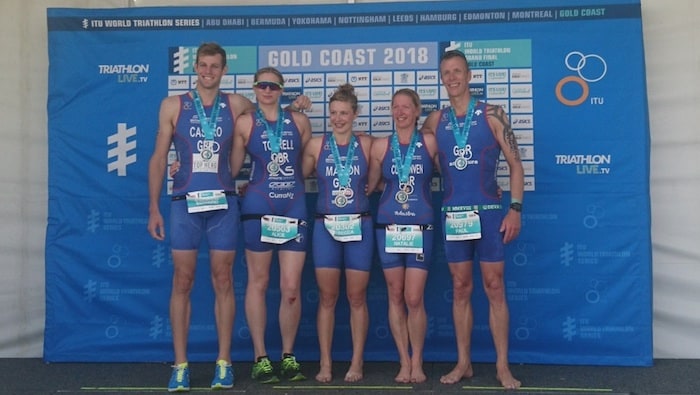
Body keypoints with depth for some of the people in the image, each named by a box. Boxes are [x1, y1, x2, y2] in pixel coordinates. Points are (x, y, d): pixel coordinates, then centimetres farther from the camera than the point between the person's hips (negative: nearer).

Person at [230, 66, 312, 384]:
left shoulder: (299, 121, 9)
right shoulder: (245, 123, 4)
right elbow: (232, 168, 2)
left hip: (295, 209, 2)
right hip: (258, 208, -1)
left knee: (292, 288, 1)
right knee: (258, 282, 6)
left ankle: (288, 356, 18)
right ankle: (260, 358, 17)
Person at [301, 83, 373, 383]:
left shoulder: (366, 144, 4)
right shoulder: (316, 145, 3)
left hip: (359, 225, 0)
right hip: (325, 226, 0)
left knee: (357, 297, 4)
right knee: (327, 297, 3)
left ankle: (356, 363, 15)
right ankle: (325, 363, 12)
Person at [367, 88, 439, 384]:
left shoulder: (429, 143, 2)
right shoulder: (380, 146, 5)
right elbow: (369, 185, 14)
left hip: (421, 227, -1)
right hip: (388, 226, 2)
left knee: (414, 299, -4)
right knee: (396, 297, 6)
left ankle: (417, 363, 14)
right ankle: (404, 363, 18)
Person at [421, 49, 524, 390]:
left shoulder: (491, 115, 0)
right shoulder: (435, 121, 7)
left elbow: (515, 163, -1)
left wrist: (515, 208, -8)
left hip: (488, 212, -2)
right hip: (452, 214, 2)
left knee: (494, 288, 1)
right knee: (461, 289, 8)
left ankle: (502, 365, 10)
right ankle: (463, 363, 18)